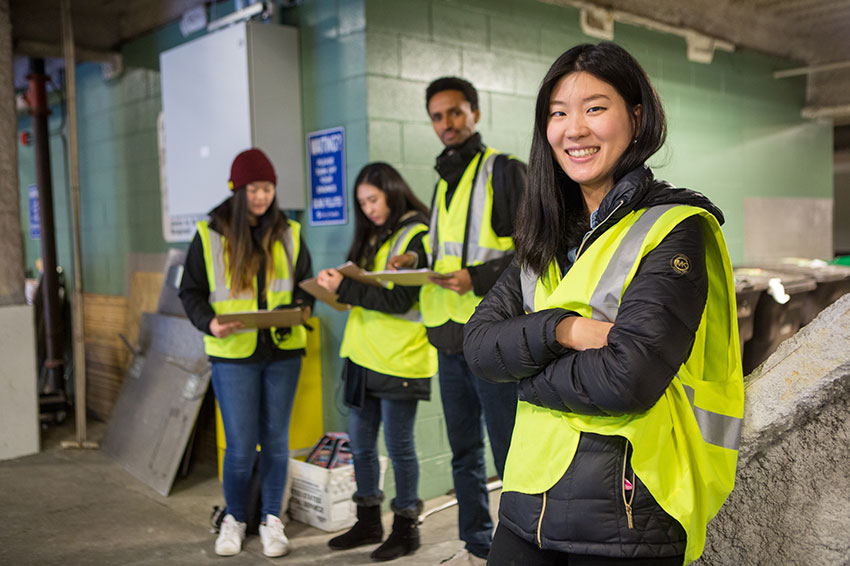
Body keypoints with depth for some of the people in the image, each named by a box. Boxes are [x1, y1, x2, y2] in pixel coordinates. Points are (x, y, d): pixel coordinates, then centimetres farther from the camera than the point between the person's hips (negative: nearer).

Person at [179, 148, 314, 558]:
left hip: (283, 350, 2)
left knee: (276, 440, 9)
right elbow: (191, 292, 3)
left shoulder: (289, 233, 6)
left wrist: (300, 308, -9)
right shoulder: (209, 234, -1)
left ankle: (271, 519, 26)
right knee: (241, 445, 0)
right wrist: (210, 323, -16)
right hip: (233, 354, -2)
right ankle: (234, 519, 25)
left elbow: (305, 284, 12)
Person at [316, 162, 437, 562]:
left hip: (399, 360, -8)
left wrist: (345, 287, -20)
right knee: (360, 443, 14)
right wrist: (337, 283, 0)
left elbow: (399, 299, -18)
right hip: (363, 356, 8)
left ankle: (406, 527, 19)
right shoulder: (374, 237, 14)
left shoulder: (417, 237, -10)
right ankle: (369, 521, 29)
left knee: (399, 446, 3)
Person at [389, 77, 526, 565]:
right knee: (465, 452, 16)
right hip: (451, 337, 8)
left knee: (511, 452, -2)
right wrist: (418, 262, 9)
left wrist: (479, 278, -19)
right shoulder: (446, 180, 19)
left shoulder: (505, 170, -4)